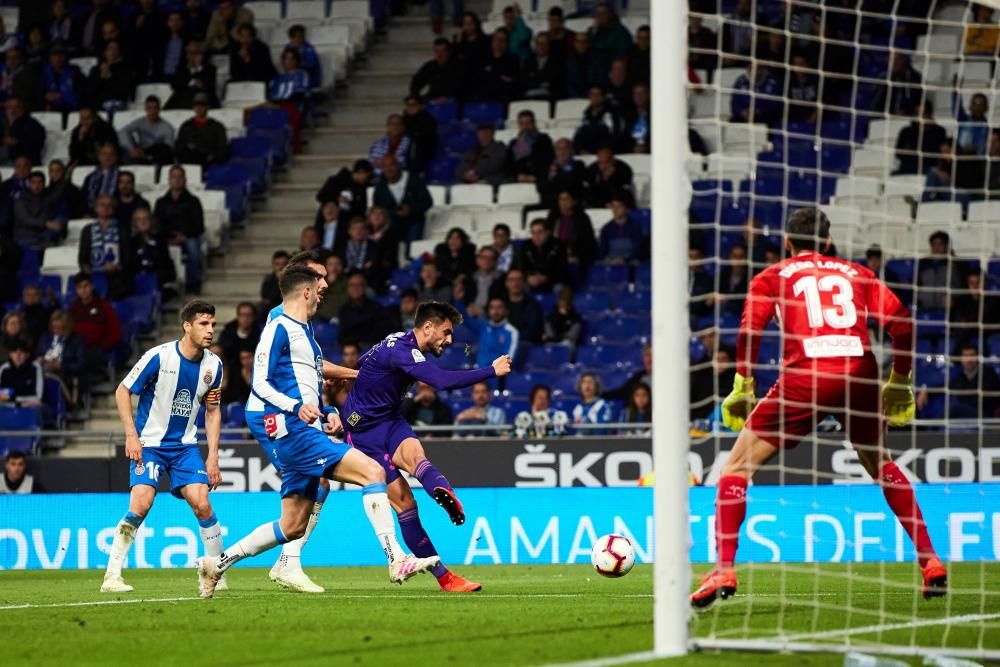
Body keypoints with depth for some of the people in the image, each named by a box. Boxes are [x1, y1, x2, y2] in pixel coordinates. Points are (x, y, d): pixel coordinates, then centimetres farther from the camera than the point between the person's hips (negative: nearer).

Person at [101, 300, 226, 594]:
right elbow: (123, 392, -7)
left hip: (185, 445, 4)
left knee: (202, 503, -10)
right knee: (140, 504, -20)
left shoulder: (213, 365, -1)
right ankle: (112, 576, -12)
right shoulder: (159, 357, -16)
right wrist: (131, 435, -15)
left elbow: (212, 411, 11)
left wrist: (213, 456, 4)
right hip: (149, 443, -4)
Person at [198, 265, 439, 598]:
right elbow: (260, 383, -12)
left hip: (305, 431, 10)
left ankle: (217, 564, 20)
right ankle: (397, 561, -26)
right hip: (290, 431, -10)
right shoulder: (279, 329, -6)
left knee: (293, 526, 12)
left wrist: (327, 413, 13)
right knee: (372, 471, -19)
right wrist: (297, 407, -27)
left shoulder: (304, 331, 23)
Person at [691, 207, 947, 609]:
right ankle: (931, 565, 24)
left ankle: (724, 570, -10)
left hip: (806, 376, -3)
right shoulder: (855, 273, 23)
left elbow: (751, 327, 1)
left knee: (737, 467, 6)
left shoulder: (773, 276, 18)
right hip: (861, 372, 3)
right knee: (881, 466, 28)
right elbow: (901, 323, 13)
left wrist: (742, 386, 5)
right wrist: (900, 382, 22)